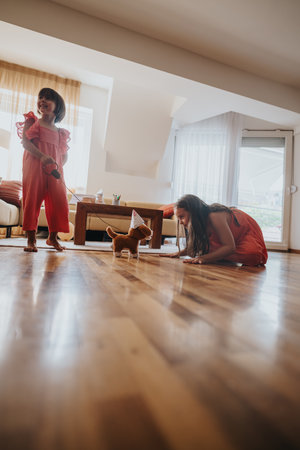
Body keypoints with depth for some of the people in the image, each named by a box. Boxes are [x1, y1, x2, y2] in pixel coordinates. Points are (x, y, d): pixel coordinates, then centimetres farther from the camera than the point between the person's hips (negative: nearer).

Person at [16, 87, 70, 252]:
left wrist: (57, 166, -5)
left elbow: (64, 155, 16)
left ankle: (52, 237, 10)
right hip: (34, 165, -2)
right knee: (32, 200, -8)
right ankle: (31, 240, -1)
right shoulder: (32, 121, 12)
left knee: (59, 201, -6)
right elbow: (25, 141, -3)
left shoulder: (60, 132, 19)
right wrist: (42, 156, -20)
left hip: (54, 171, 3)